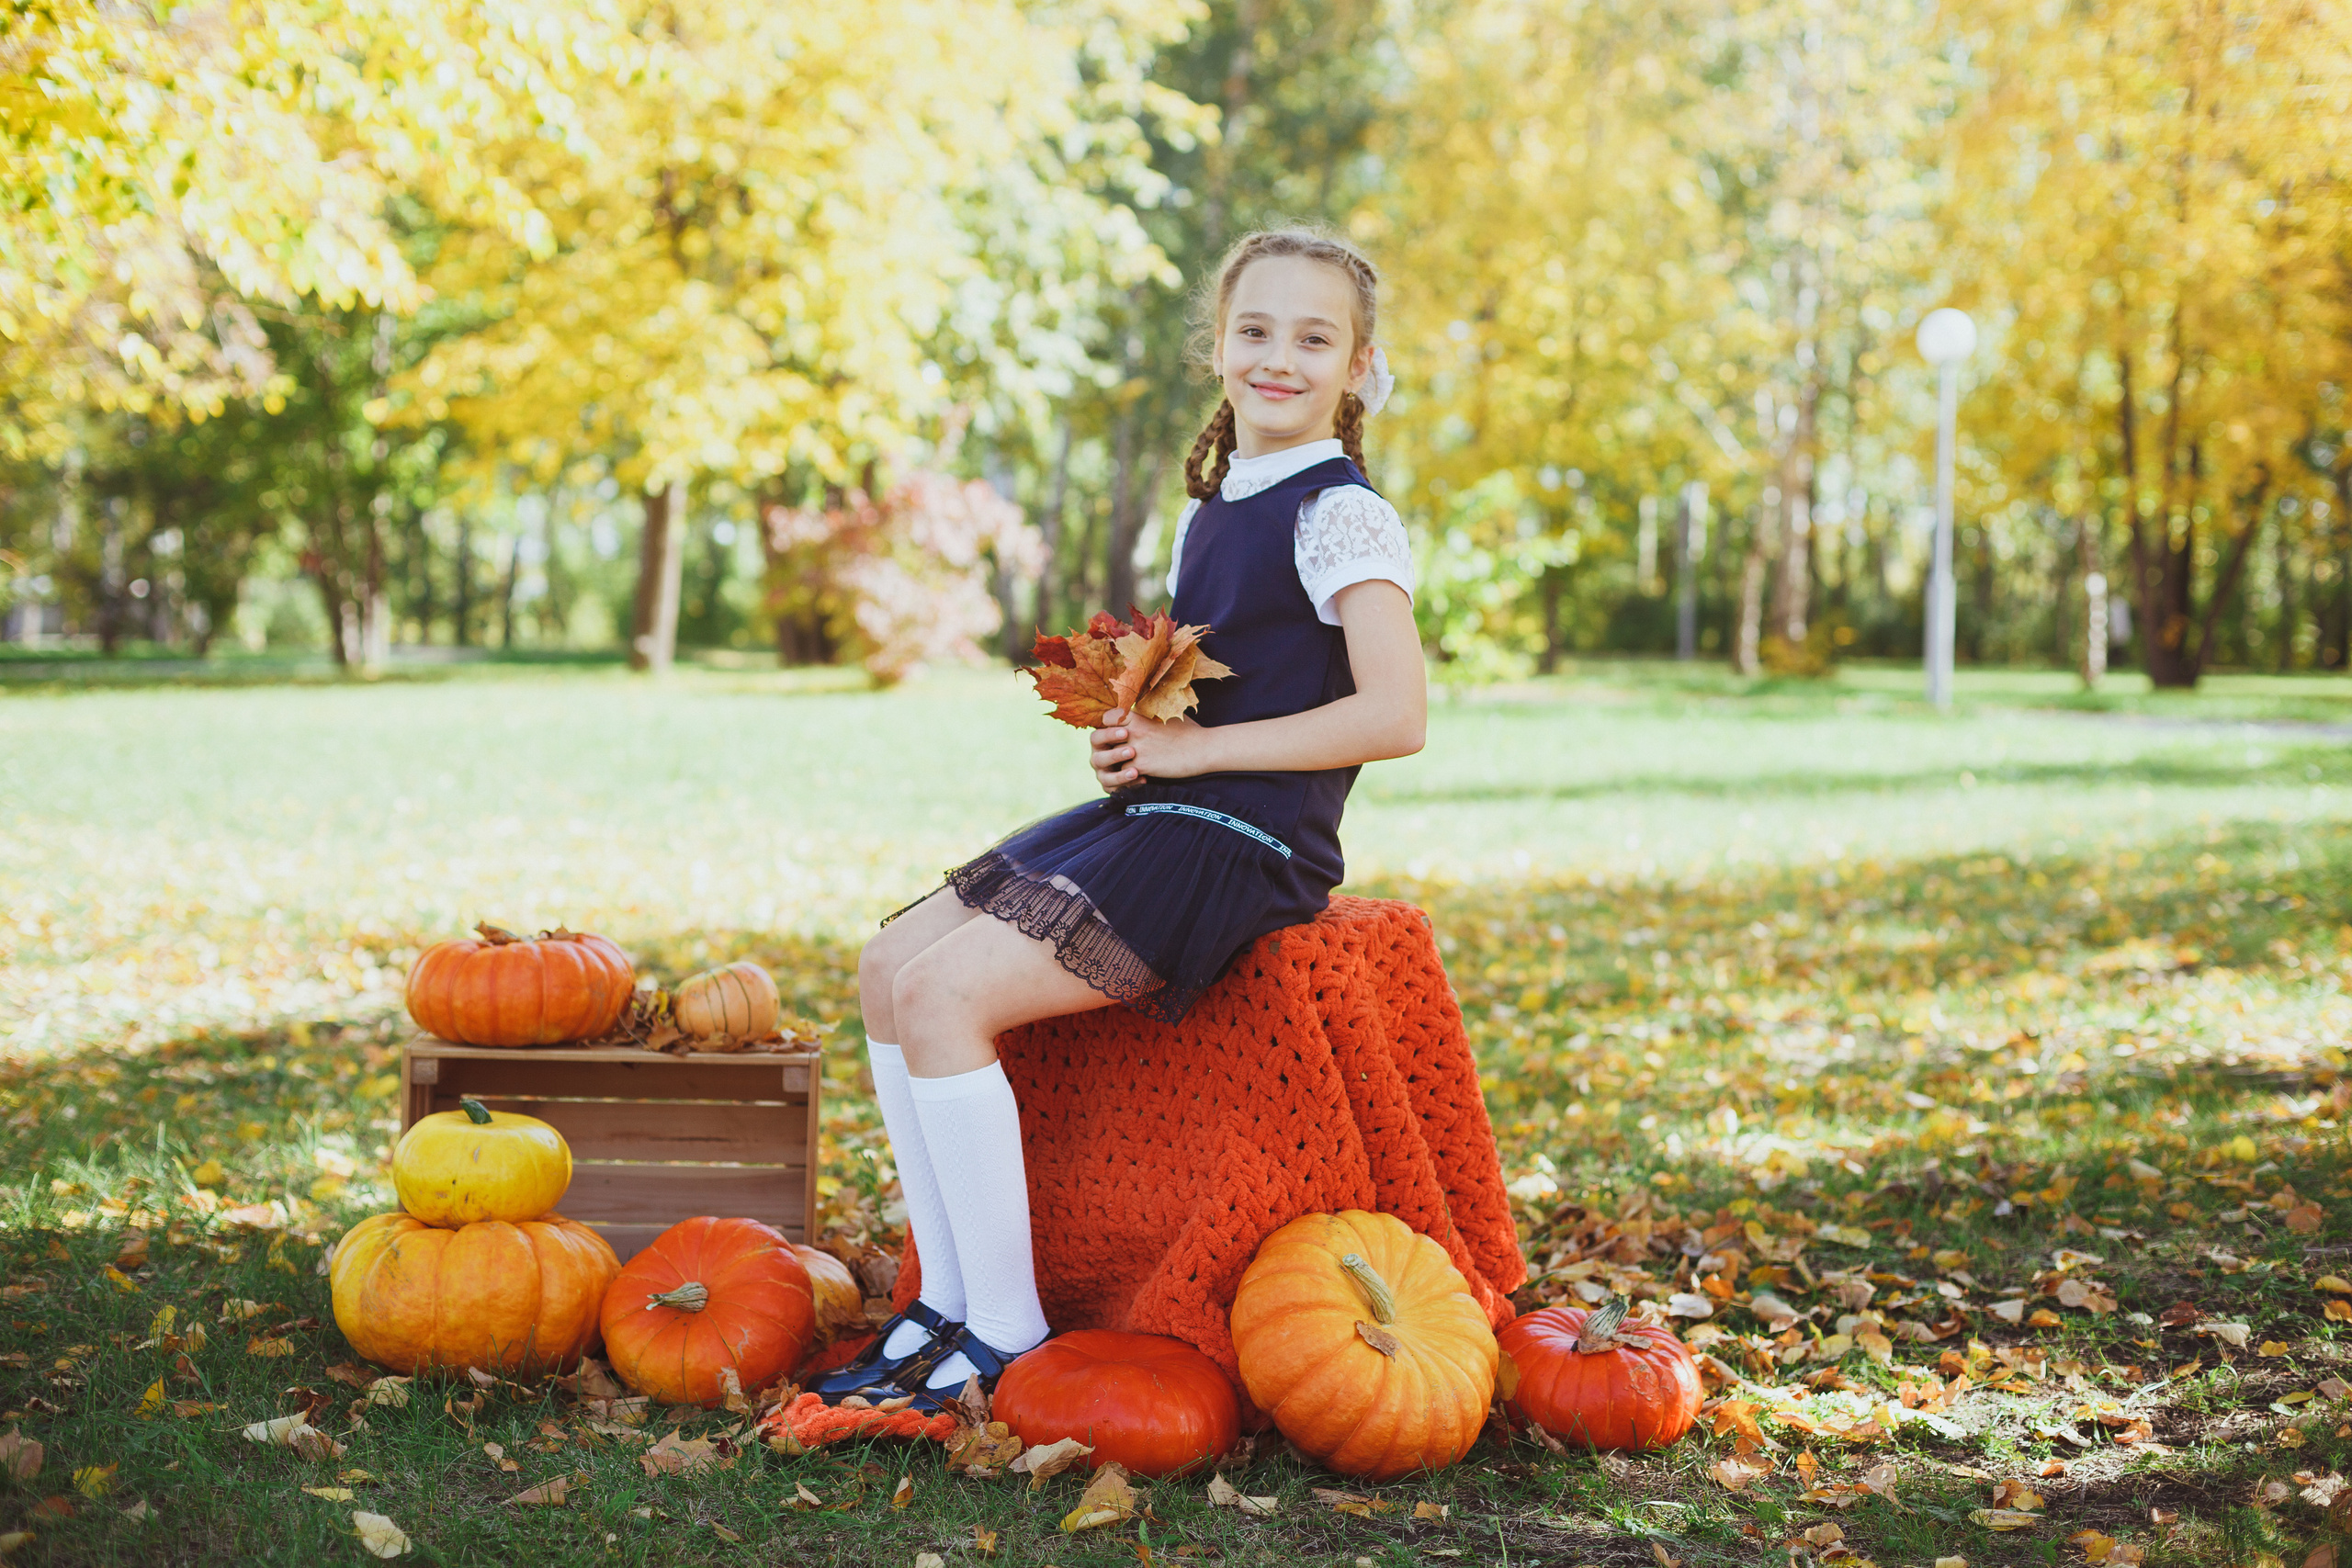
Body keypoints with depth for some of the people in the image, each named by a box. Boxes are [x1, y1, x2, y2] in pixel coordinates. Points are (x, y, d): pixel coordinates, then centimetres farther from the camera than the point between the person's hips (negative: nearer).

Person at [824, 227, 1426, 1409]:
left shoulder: (1341, 516, -11)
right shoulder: (1209, 511, 16)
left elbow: (1395, 714, -21)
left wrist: (1192, 746, -17)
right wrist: (1128, 740, 3)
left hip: (1242, 847, -9)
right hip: (1151, 819, 9)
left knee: (945, 993, -21)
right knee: (891, 965, 1)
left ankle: (1009, 1338, -12)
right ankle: (947, 1302, 6)